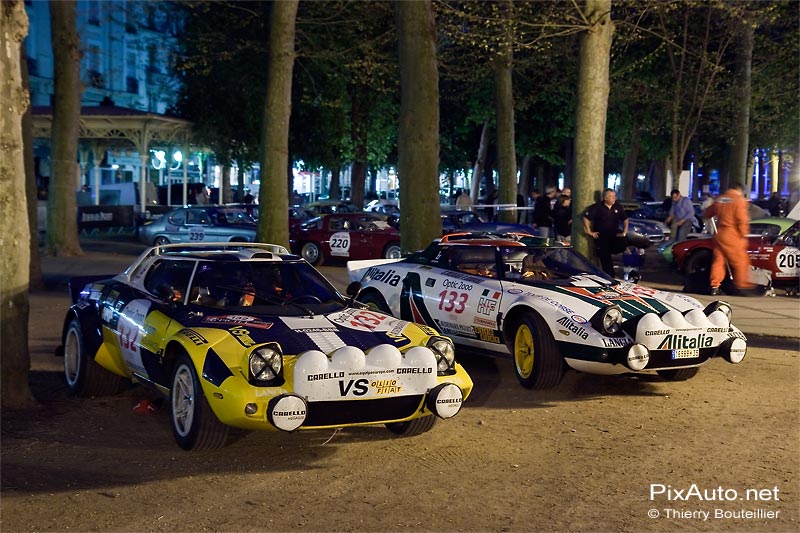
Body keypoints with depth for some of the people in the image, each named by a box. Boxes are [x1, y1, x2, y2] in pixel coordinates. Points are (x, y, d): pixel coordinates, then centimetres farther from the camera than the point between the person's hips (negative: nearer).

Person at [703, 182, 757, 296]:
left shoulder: (719, 199, 12)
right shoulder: (739, 200, -7)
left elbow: (707, 213, 21)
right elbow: (742, 220, -14)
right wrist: (743, 235, -7)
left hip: (719, 234, 6)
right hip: (732, 235, -6)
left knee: (718, 260, 10)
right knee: (741, 261, -1)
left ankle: (714, 286, 7)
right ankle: (743, 286, -3)